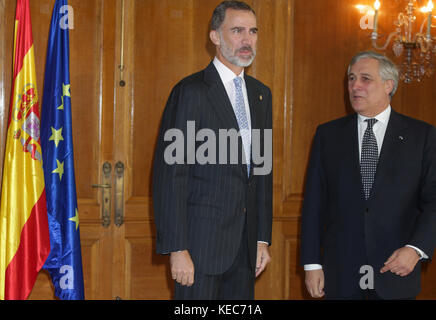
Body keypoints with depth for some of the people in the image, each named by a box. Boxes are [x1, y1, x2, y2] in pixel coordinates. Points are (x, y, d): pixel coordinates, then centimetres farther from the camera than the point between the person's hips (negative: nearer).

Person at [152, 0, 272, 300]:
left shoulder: (261, 94, 13)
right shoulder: (191, 91, -8)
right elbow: (170, 173, -12)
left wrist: (263, 238, 12)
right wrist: (177, 249, -17)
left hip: (245, 243, 6)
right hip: (202, 240, -6)